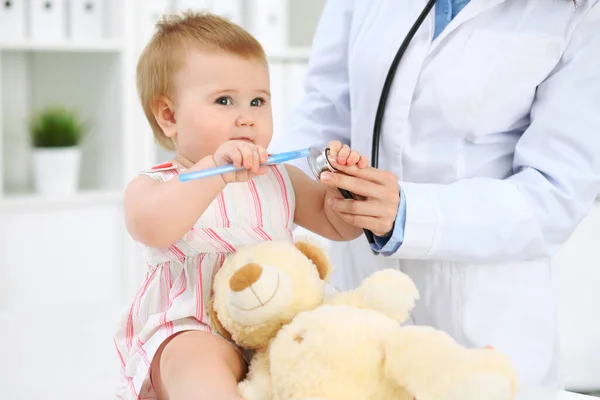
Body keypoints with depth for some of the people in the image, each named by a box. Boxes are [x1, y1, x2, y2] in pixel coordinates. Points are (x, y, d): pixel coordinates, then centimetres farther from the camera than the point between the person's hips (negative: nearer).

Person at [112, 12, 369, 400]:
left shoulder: (279, 179, 15)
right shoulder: (152, 186, -1)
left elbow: (340, 225, 19)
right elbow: (151, 229, -25)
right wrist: (215, 171, -36)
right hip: (189, 335, -5)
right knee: (196, 357, -38)